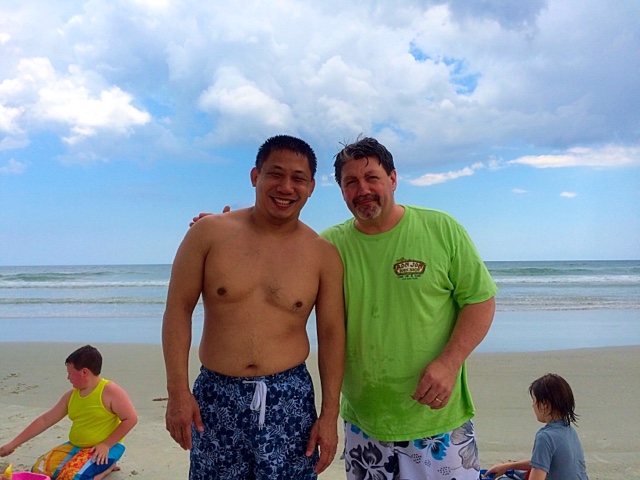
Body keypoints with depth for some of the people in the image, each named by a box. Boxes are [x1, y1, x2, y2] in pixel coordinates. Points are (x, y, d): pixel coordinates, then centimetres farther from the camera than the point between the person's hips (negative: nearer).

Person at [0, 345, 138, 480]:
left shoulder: (110, 391, -17)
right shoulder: (71, 395, 5)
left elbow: (131, 419, -18)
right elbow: (45, 420, 10)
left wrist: (106, 445, -20)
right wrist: (13, 444, 9)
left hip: (105, 448, -8)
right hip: (75, 446, 8)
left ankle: (108, 466, 1)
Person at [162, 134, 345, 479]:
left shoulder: (324, 254, -2)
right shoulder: (210, 232, -5)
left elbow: (332, 334, 1)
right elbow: (179, 308, -2)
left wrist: (330, 414, 0)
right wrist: (178, 391, -6)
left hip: (290, 399, 0)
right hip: (215, 397, 0)